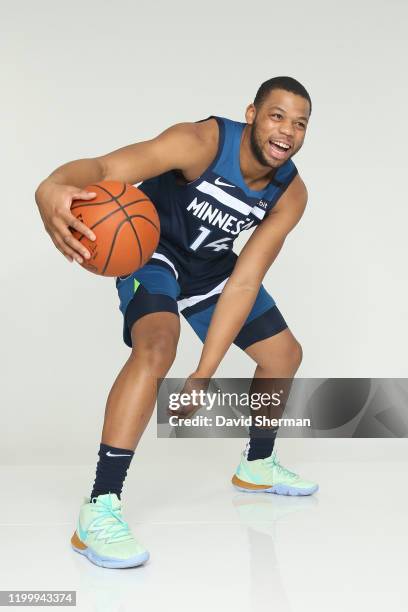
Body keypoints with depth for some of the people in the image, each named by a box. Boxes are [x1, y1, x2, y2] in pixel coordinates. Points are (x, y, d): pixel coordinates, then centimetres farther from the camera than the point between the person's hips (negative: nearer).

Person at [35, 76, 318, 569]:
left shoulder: (291, 193, -16)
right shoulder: (202, 142, -32)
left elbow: (243, 283, -20)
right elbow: (106, 167, -46)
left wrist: (205, 372, -28)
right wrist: (54, 188, -71)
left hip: (211, 264, 7)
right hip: (152, 251, -7)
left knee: (285, 354, 12)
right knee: (158, 344, -35)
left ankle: (257, 467, 36)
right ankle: (99, 509, -33)